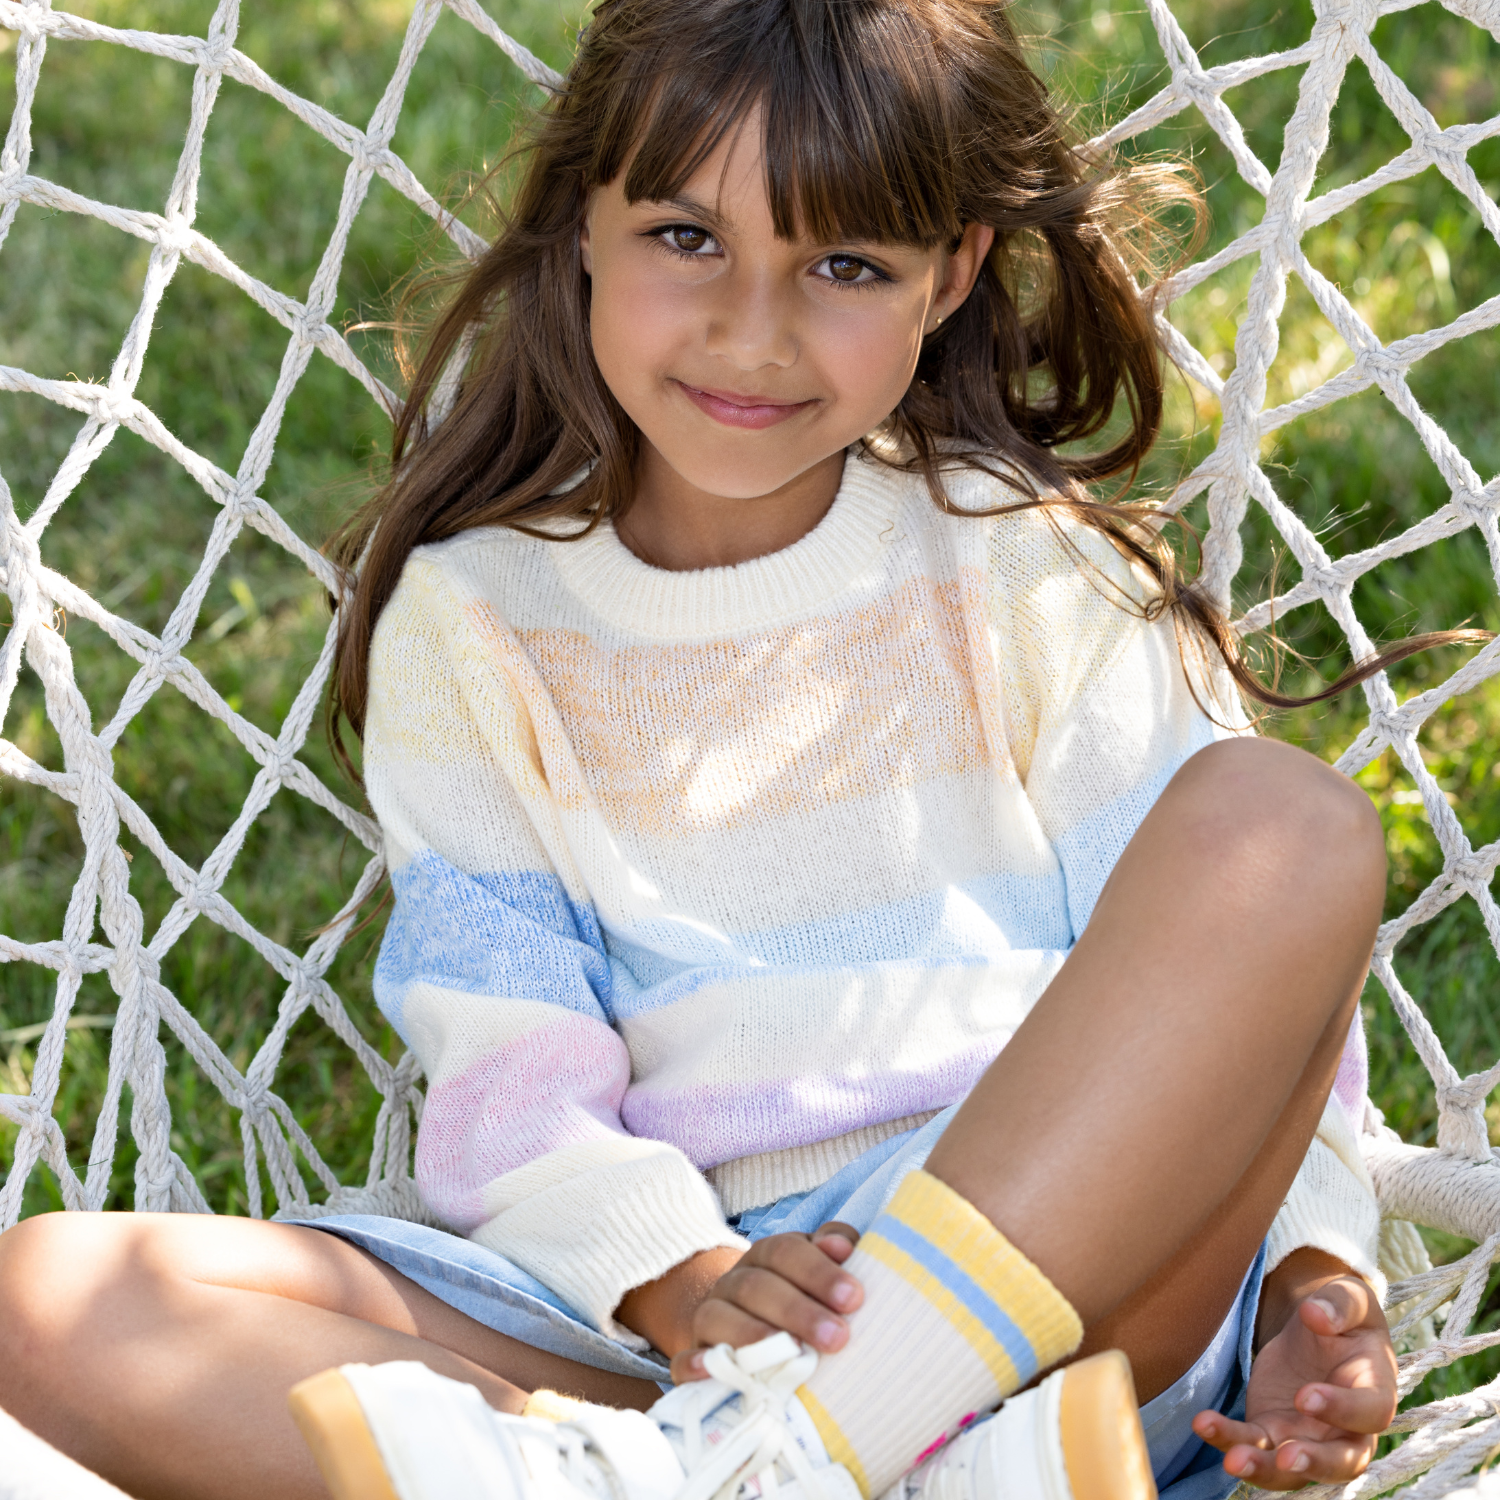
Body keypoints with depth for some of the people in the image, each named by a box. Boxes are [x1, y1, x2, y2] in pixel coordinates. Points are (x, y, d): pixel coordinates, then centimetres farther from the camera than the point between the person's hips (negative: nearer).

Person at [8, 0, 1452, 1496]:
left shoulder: (1035, 575, 3)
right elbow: (511, 1072, -1)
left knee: (1280, 820, -27)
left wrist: (1316, 1280, -16)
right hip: (654, 1332, 1)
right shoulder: (472, 621, 5)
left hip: (1064, 1286, 0)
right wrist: (668, 1280, -20)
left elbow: (1229, 982, 2)